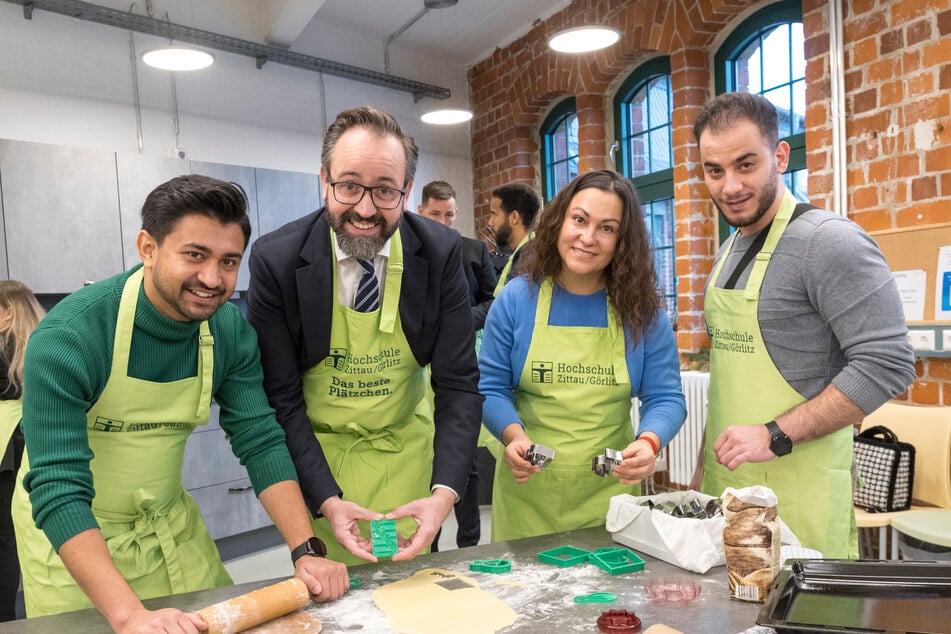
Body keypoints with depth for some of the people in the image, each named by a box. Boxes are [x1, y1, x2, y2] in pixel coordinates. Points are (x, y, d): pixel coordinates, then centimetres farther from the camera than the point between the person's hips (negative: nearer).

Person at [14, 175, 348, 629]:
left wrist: (306, 551, -24)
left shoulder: (231, 330, -15)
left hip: (170, 522, 4)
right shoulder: (68, 336, -28)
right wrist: (129, 614, -40)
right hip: (69, 532, -4)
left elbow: (260, 441, -14)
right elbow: (58, 489, -32)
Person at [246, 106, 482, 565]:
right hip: (316, 451, -1)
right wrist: (326, 500, -25)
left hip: (405, 446, 2)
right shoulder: (276, 259, -20)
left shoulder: (441, 252, -17)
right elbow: (280, 397, -15)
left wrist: (444, 493, -28)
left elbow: (459, 384, -16)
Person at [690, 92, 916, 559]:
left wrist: (775, 436, -21)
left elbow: (887, 364, -18)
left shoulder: (828, 241, -12)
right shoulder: (729, 251, 12)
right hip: (723, 480, 7)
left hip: (796, 488, -7)